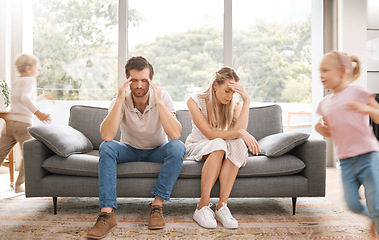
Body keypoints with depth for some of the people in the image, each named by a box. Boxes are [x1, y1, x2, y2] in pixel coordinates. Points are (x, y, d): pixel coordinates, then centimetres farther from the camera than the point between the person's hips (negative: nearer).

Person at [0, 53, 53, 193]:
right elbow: (25, 98, -24)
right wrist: (38, 113, -33)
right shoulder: (30, 80, -4)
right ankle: (19, 184, 9)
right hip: (23, 123, -7)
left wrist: (44, 97, 44)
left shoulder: (14, 82, 21)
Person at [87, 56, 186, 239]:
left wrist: (159, 102, -36)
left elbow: (175, 134, -32)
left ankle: (157, 205, -24)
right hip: (129, 150, 0)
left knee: (178, 147, -31)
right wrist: (119, 100, -36)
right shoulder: (121, 100, -17)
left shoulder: (162, 97, -18)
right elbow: (106, 136, -33)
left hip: (156, 151, 0)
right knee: (106, 147, -29)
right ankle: (107, 214, -32)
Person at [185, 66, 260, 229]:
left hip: (222, 152, 3)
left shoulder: (235, 105, -5)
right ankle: (202, 207, -34)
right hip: (196, 148, -3)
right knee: (219, 144, -36)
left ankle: (222, 206, -33)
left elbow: (239, 133, -24)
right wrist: (240, 133, -35)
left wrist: (247, 101, -27)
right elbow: (210, 134, -24)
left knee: (237, 144, -32)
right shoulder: (195, 102, -14)